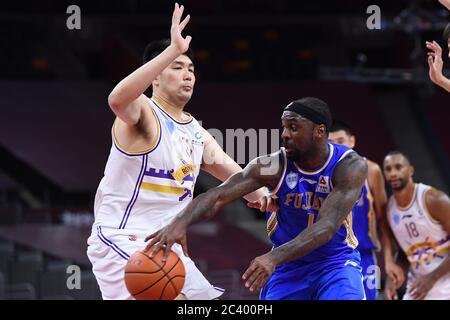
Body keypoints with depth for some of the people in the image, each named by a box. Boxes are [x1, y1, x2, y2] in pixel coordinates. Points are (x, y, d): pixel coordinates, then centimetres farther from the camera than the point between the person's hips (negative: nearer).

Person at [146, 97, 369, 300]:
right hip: (289, 265, 3)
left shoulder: (351, 166, -21)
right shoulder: (274, 166, -16)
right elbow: (218, 196, -25)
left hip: (336, 262, -2)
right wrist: (181, 222, -47)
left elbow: (327, 226, -33)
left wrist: (274, 257, -47)